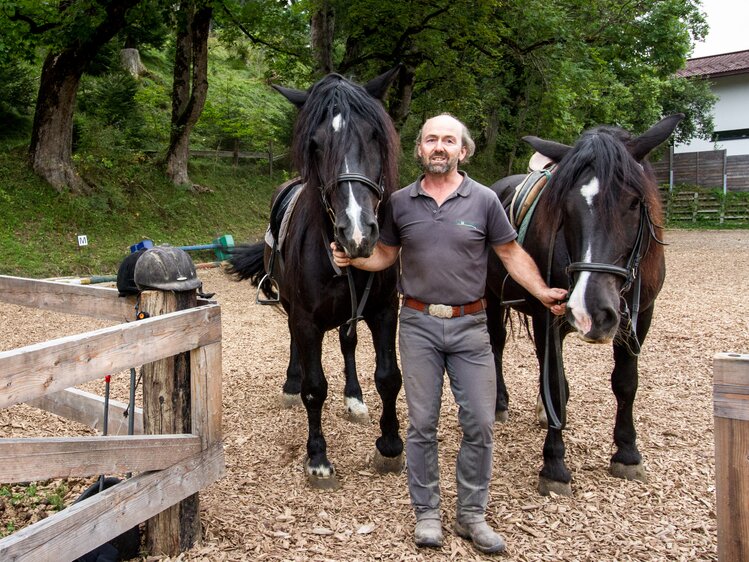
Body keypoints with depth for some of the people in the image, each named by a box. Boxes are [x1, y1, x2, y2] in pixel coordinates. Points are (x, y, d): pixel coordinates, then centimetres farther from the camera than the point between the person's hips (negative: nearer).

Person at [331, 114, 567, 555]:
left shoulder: (485, 200, -2)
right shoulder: (401, 202, 2)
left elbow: (512, 254, 3)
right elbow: (385, 255, 11)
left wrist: (543, 292, -8)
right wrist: (352, 259, -7)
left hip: (470, 325, 0)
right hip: (418, 324, 1)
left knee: (480, 423, 4)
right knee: (422, 424, 8)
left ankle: (472, 514, 21)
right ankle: (427, 512, 23)